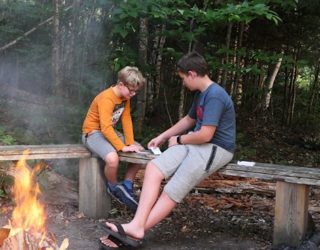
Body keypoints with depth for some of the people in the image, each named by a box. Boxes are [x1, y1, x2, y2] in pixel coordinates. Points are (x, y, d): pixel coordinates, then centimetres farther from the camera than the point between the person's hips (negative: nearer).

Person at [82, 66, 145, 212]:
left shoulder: (125, 97, 1)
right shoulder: (106, 98, -27)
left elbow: (127, 120, 0)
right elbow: (106, 128, -34)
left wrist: (131, 143, -10)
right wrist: (123, 147, -34)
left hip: (110, 131, 9)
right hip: (93, 133, -9)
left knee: (141, 152, 0)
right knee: (113, 158, -36)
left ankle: (127, 187, 8)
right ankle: (113, 187, -5)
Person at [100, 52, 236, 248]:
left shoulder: (215, 96, -18)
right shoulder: (201, 94, 15)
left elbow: (205, 135, -23)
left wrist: (178, 140, -6)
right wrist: (162, 137, 27)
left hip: (215, 149, -9)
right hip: (195, 144, 9)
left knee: (173, 191, -20)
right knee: (153, 168, -13)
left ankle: (136, 229, -13)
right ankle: (137, 226, -23)